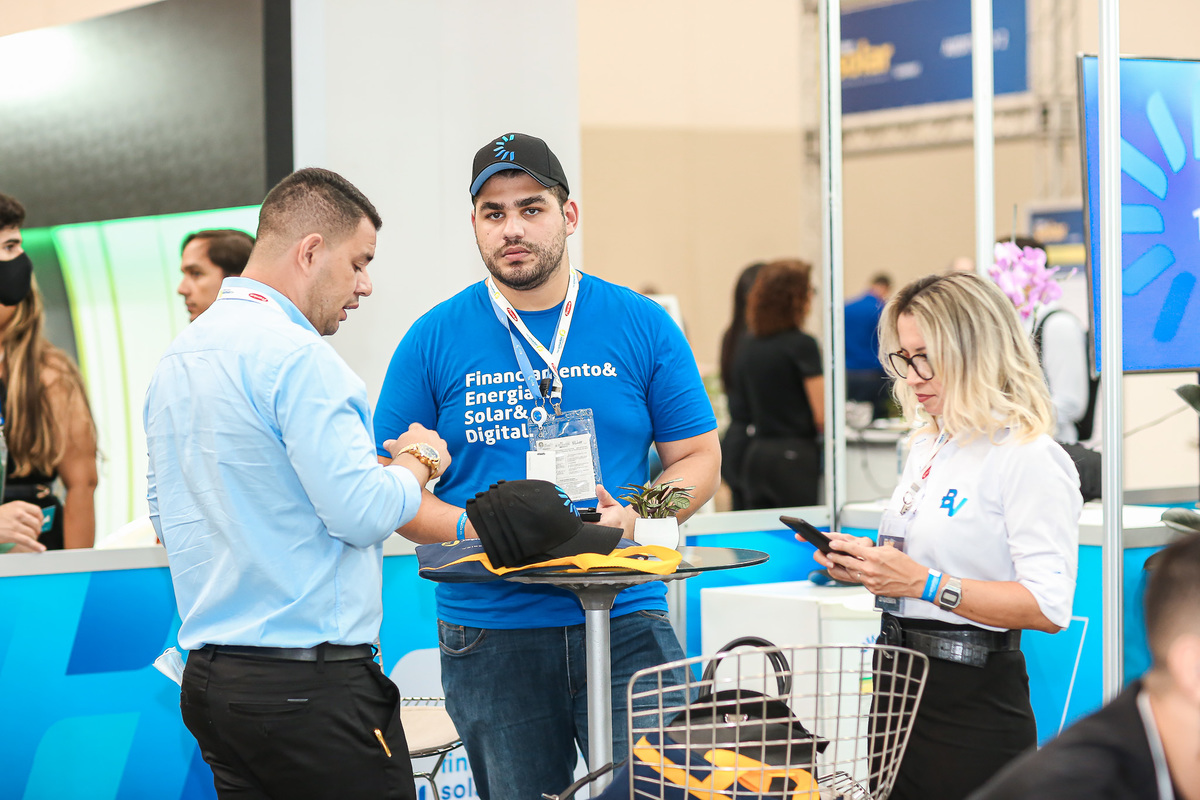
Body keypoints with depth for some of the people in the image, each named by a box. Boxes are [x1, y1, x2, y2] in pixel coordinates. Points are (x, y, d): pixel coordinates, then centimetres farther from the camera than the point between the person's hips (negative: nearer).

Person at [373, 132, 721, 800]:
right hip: (489, 633, 0)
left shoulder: (643, 325, 5)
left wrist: (634, 518, -11)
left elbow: (698, 459, 9)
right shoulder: (436, 339, 4)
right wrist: (471, 530, -13)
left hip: (624, 620, 0)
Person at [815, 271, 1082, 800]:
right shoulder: (928, 445, 14)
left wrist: (926, 584, -24)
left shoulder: (1030, 459, -14)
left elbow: (1049, 607, -21)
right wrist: (867, 564, 6)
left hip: (973, 698, -8)